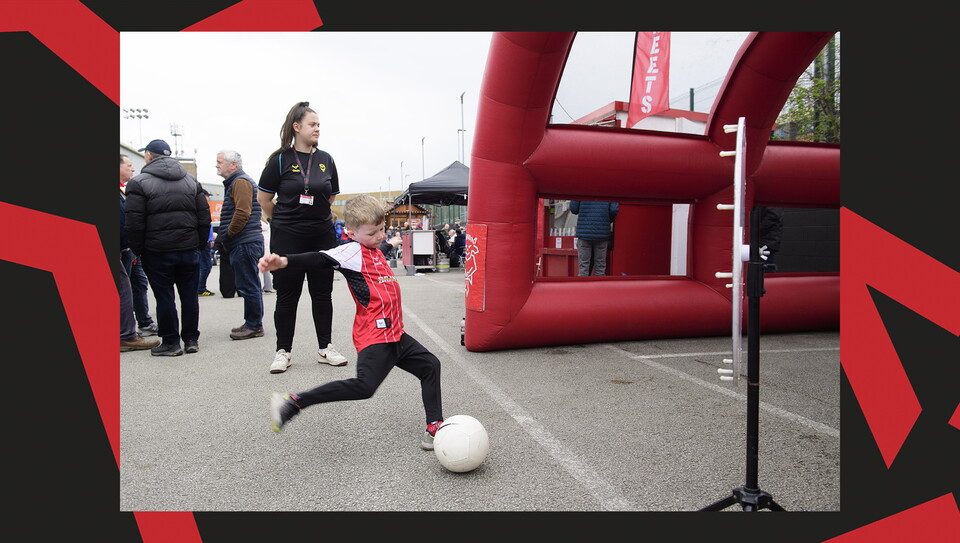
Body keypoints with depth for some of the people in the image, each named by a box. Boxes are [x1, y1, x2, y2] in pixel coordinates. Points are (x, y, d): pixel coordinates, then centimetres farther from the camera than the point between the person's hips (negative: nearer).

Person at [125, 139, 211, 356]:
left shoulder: (138, 183, -4)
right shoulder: (191, 180, 10)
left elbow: (134, 223, -8)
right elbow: (204, 217, 8)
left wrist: (137, 249, 2)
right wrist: (200, 244, 12)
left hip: (157, 250, -4)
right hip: (189, 248, 4)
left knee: (164, 297, 4)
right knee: (189, 295, 9)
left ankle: (170, 342, 10)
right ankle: (191, 339, 16)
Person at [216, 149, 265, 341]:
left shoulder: (241, 182, -9)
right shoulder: (234, 182, 24)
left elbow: (242, 213, -21)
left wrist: (227, 235, -12)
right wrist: (222, 237, 18)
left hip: (245, 244, -11)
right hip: (241, 244, 11)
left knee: (248, 286, -7)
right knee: (248, 285, 13)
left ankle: (254, 326, -1)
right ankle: (252, 324, 19)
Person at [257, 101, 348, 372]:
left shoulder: (326, 160, 5)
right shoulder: (281, 159, -5)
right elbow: (264, 198, 3)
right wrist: (283, 221, 10)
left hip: (322, 235, 3)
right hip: (287, 238, -3)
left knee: (322, 293, 9)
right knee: (287, 294, 4)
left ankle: (325, 347, 20)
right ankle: (283, 351, 16)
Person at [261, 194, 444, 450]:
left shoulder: (374, 249, 16)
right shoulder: (352, 251, -12)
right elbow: (321, 258, -29)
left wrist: (391, 243, 65)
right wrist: (284, 261, -46)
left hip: (395, 334, 10)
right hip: (375, 336, -10)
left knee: (430, 365, 16)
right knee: (364, 386, -24)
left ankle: (435, 427, 25)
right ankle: (293, 402, -13)